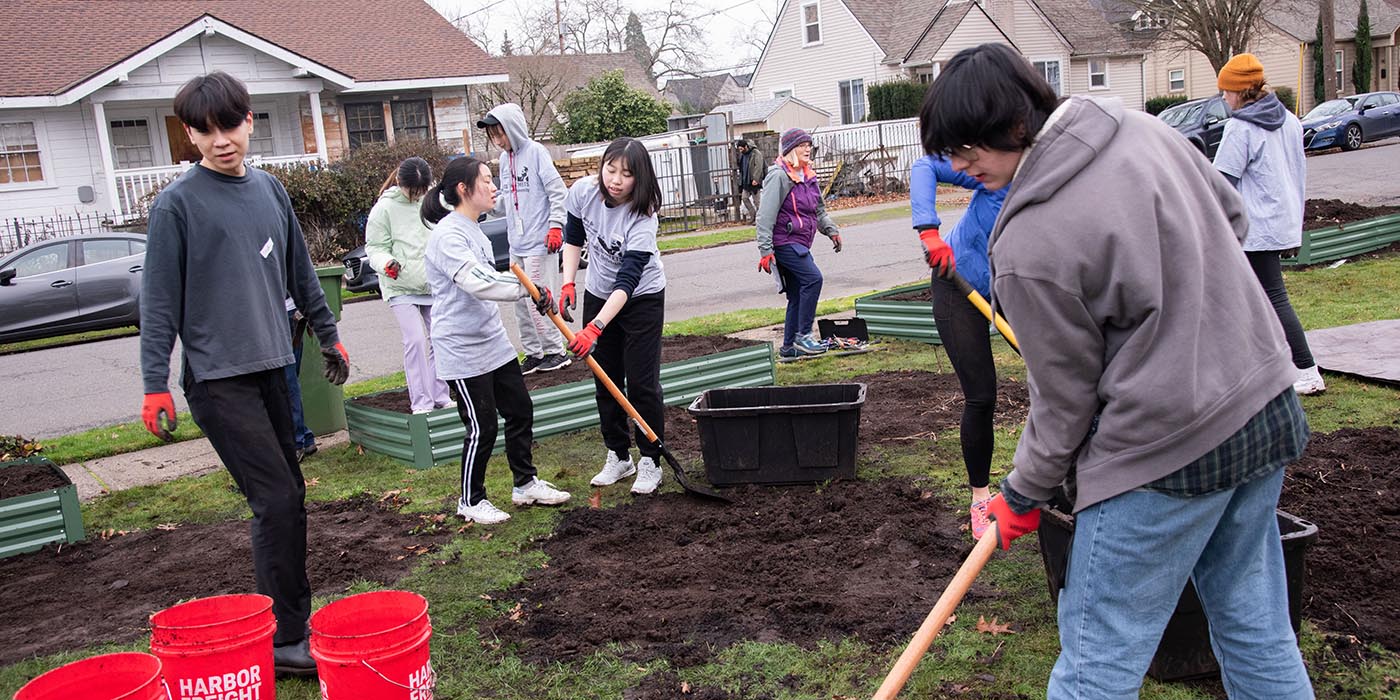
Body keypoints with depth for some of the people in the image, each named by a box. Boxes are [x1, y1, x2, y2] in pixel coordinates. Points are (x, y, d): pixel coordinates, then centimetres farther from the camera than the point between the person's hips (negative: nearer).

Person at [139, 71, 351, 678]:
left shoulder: (270, 190, 10)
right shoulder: (178, 203, -7)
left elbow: (299, 271, 19)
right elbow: (160, 298, -7)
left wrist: (328, 334, 22)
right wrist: (155, 383, -11)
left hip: (270, 366, 6)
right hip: (217, 377, -6)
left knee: (286, 495, 11)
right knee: (278, 499, -11)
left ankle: (291, 613, 25)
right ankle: (285, 638, -2)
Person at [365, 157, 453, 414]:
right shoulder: (385, 207, -8)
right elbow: (375, 247, -6)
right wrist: (386, 263, -25)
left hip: (435, 285, 4)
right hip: (401, 287, -4)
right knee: (415, 340, -12)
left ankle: (440, 395, 19)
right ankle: (420, 402, -5)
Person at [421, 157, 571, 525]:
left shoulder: (473, 231, 12)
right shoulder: (448, 235, -19)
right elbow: (477, 282, -32)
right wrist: (528, 287, -32)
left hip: (493, 342, 10)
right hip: (462, 350, -10)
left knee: (520, 411, 14)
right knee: (482, 426, -2)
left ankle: (526, 483, 29)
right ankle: (471, 501, 16)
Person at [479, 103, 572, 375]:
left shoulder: (535, 152, -9)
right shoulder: (505, 159, 14)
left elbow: (558, 191, -12)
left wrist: (555, 225, -16)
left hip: (539, 242, -8)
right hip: (517, 244, 8)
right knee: (521, 302, 11)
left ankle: (555, 351, 7)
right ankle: (534, 353, 21)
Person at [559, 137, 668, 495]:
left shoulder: (642, 216, -30)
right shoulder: (583, 191, -16)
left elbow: (628, 279, -36)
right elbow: (573, 237, 4)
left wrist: (596, 327, -45)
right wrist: (568, 284, -6)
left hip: (642, 297, -5)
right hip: (598, 294, 5)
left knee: (642, 383, -6)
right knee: (605, 381, 9)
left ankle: (649, 462, 8)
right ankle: (618, 457, 22)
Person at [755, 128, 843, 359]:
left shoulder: (807, 175, 15)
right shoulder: (779, 176, -13)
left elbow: (819, 209, 27)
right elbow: (765, 216, -16)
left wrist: (832, 231, 13)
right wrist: (765, 250, -20)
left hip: (799, 243, 9)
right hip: (784, 242, -9)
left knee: (797, 296, 9)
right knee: (812, 278, -22)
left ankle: (789, 347, 16)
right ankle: (803, 335, -16)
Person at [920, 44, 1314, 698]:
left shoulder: (1029, 249, -22)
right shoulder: (1143, 129, 0)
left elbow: (1066, 398, -11)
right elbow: (1233, 217, 16)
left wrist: (1022, 495, 4)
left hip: (1165, 455, -8)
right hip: (1266, 407, 9)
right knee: (1256, 631, 22)